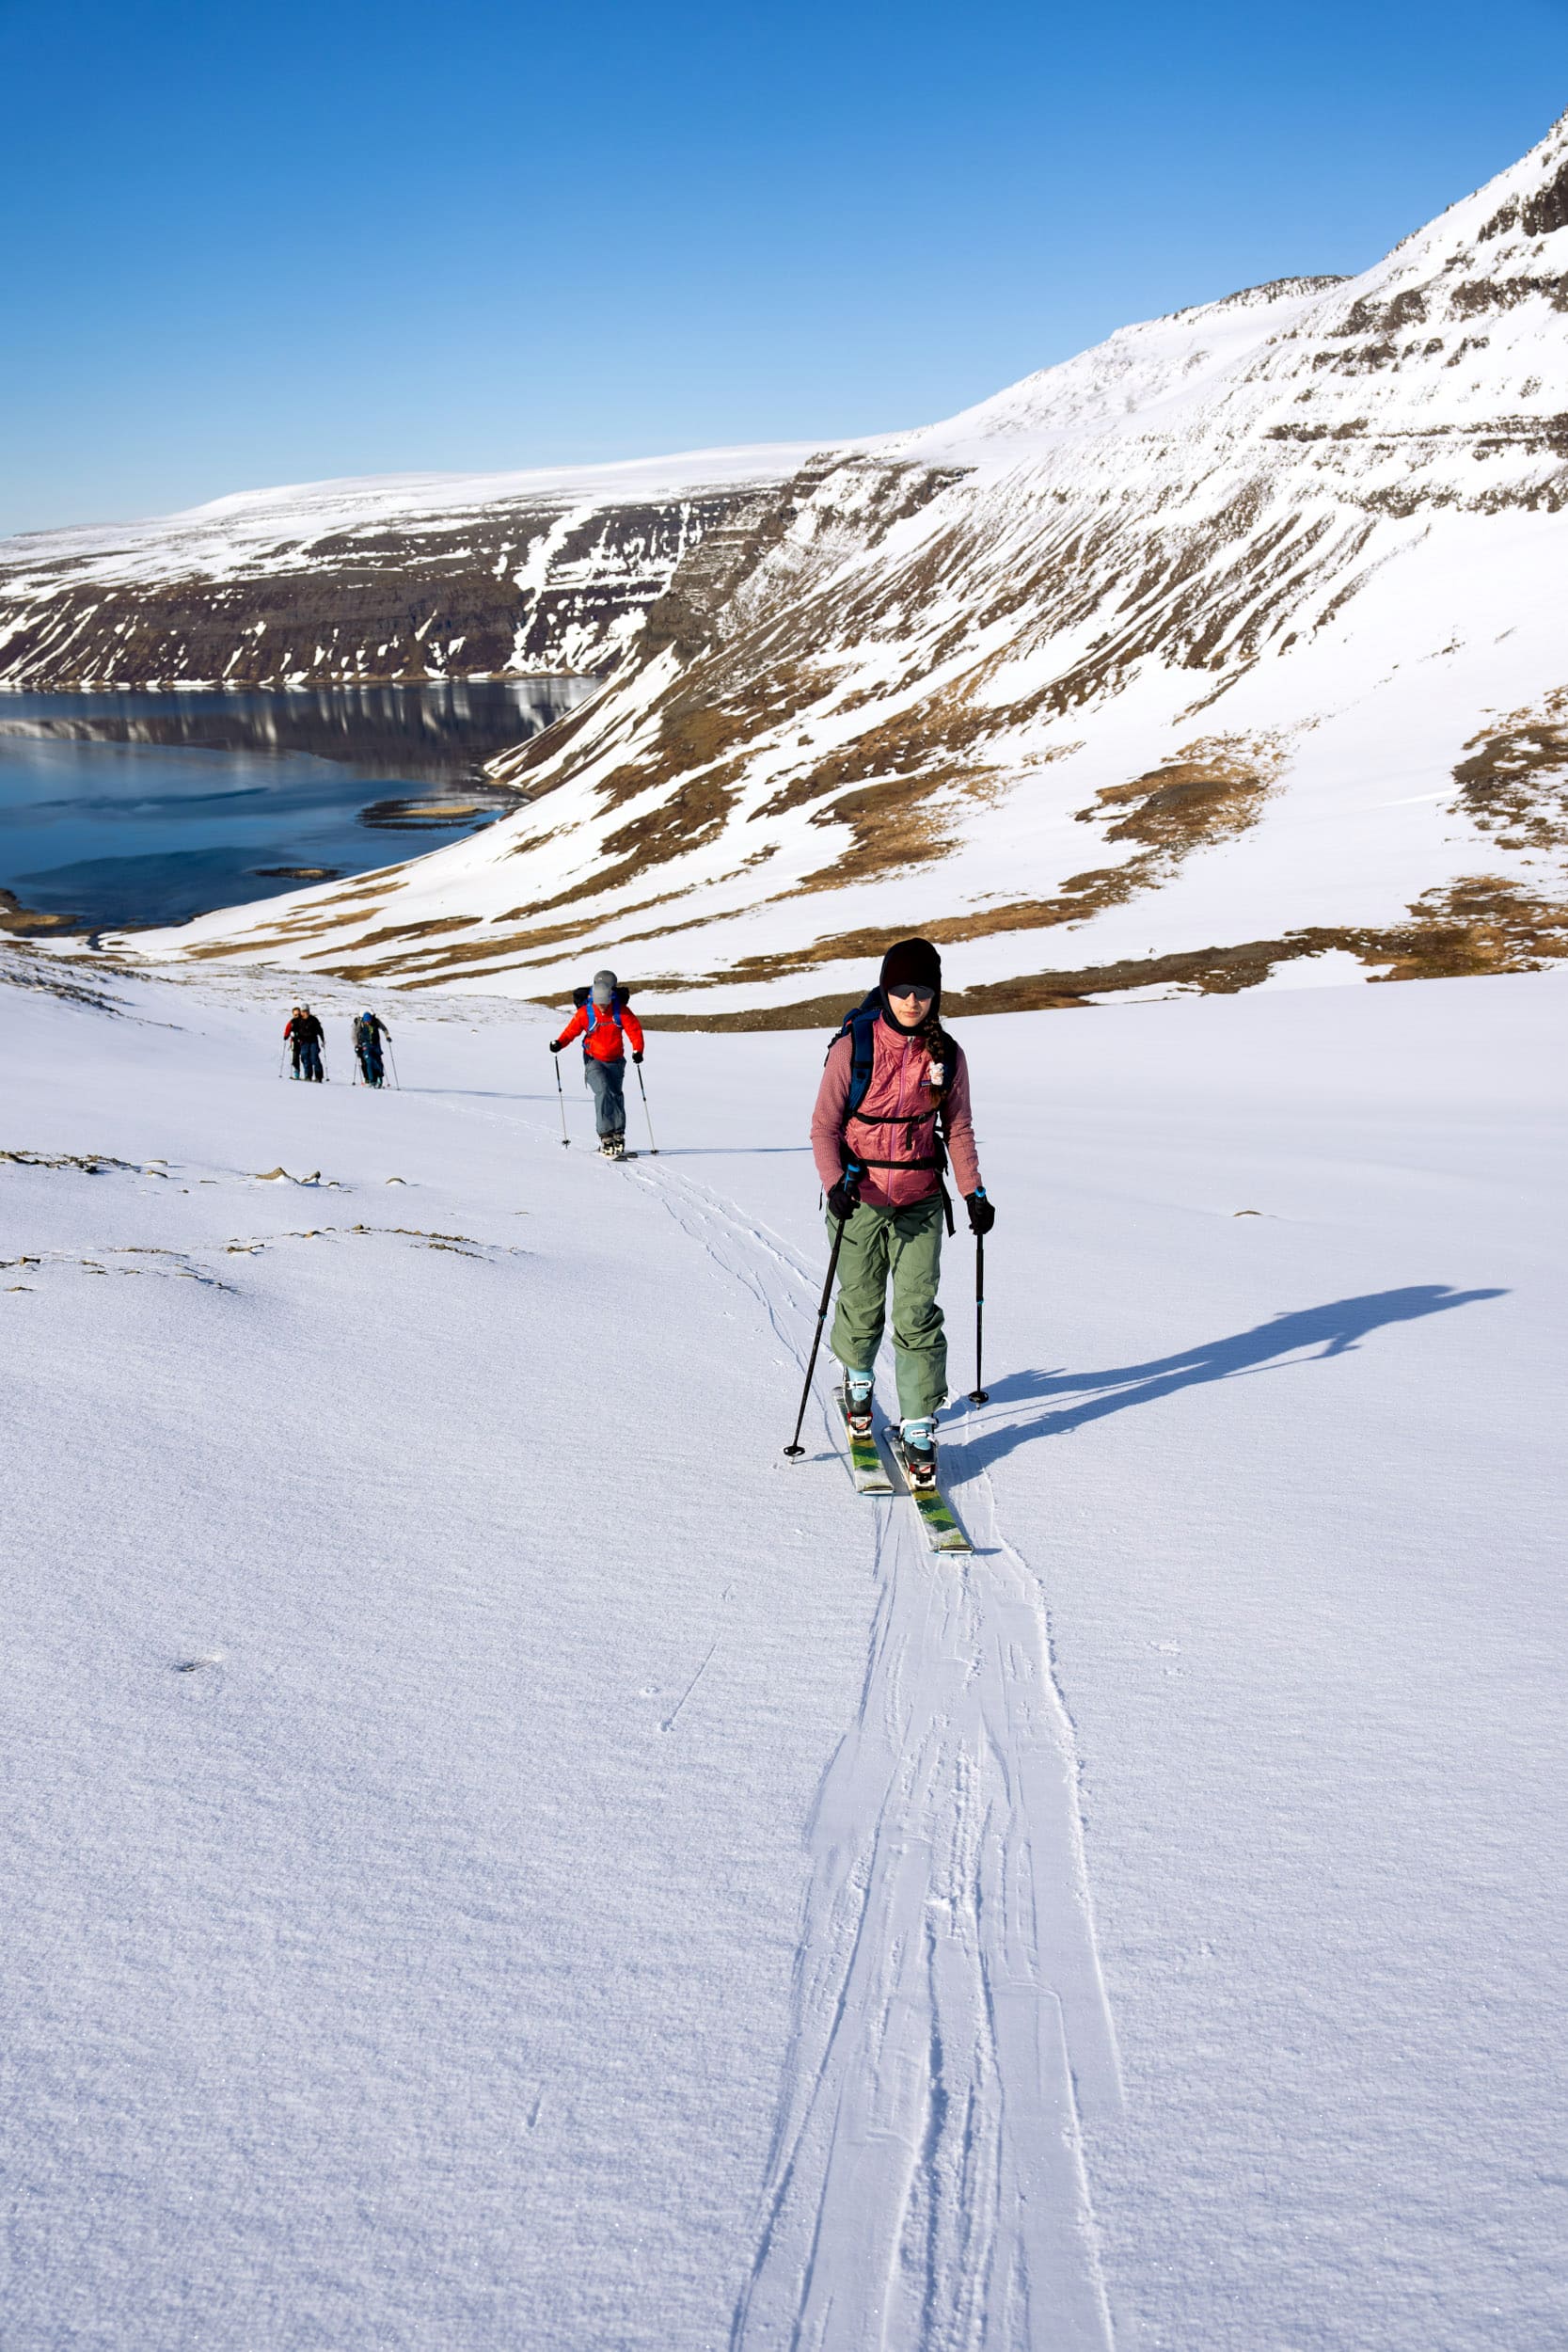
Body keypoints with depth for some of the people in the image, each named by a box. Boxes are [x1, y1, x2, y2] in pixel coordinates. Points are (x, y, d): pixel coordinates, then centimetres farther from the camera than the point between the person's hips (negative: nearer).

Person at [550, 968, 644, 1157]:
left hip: (616, 1061, 2)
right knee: (603, 1092, -22)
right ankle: (606, 1137, -22)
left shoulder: (621, 1010, -10)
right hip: (594, 1061, -2)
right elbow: (572, 1030, -6)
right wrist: (559, 1043, -24)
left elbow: (635, 1028, -6)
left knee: (616, 1096, 6)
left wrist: (637, 1050, -19)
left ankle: (618, 1136, 18)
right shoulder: (585, 1012, -12)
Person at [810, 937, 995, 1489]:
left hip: (921, 1201, 1)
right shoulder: (854, 1046, -9)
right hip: (861, 1196, -1)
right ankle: (857, 1375, 42)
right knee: (862, 1306, 9)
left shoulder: (946, 1055, 0)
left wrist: (973, 1190, 1)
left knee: (918, 1313, -5)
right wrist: (835, 1183, -20)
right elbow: (824, 1125, -6)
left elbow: (958, 1127, 10)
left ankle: (919, 1430, 2)